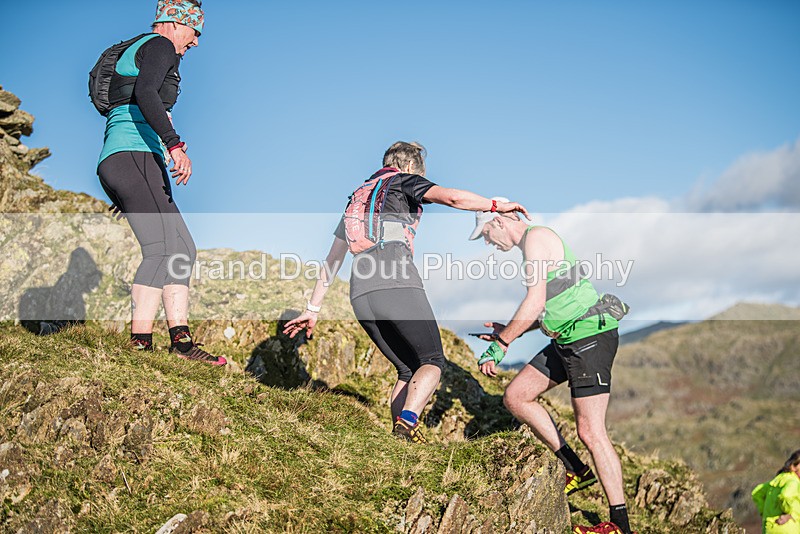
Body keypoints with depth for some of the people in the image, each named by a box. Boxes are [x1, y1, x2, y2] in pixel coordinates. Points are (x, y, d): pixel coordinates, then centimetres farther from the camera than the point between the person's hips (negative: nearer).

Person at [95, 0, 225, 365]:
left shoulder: (133, 52, 31)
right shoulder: (160, 45, 1)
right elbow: (145, 93, -19)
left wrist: (125, 195, 30)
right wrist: (175, 145, -29)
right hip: (135, 156, -10)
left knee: (183, 249, 5)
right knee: (162, 249, -20)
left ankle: (181, 340, -2)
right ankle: (139, 345, -27)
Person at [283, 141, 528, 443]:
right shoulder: (405, 180, 14)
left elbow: (332, 260, 30)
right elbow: (452, 197, -6)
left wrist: (313, 309, 30)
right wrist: (496, 206, 4)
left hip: (360, 296, 6)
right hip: (398, 285, -6)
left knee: (407, 370, 15)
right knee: (432, 361, 3)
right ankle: (408, 422, -21)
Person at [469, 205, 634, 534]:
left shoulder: (536, 238, -11)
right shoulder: (533, 245, 20)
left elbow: (536, 302, -21)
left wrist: (501, 343, -15)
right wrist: (509, 331, 18)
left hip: (591, 336, -10)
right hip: (568, 340, 10)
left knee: (590, 432, -9)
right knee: (515, 397, 9)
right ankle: (576, 470, 13)